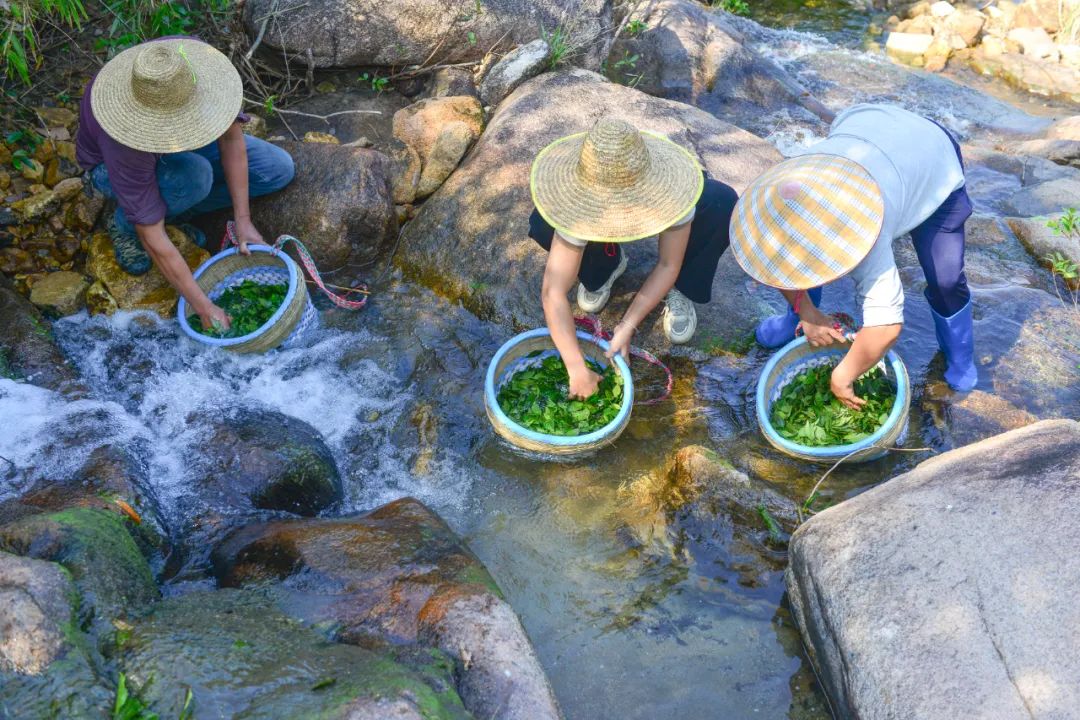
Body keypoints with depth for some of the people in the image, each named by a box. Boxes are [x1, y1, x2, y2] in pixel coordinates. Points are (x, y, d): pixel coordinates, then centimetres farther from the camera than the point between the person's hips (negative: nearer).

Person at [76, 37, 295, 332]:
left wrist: (243, 221, -26)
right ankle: (124, 224, -7)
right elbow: (152, 239, -38)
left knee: (279, 170, -10)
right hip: (112, 164, -5)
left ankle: (168, 205, 1)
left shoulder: (195, 63, -35)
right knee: (194, 176, -40)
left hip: (177, 140, 5)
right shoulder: (127, 136, -43)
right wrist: (205, 308, -37)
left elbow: (231, 136, -22)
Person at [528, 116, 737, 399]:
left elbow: (668, 265, -30)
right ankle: (607, 265, 2)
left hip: (654, 206, 0)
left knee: (722, 204, -34)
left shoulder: (671, 188, -42)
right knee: (544, 225, -32)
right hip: (598, 216, 1)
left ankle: (680, 291, -6)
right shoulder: (582, 207, -41)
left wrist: (626, 328, -35)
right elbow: (553, 293, -43)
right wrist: (578, 369, -48)